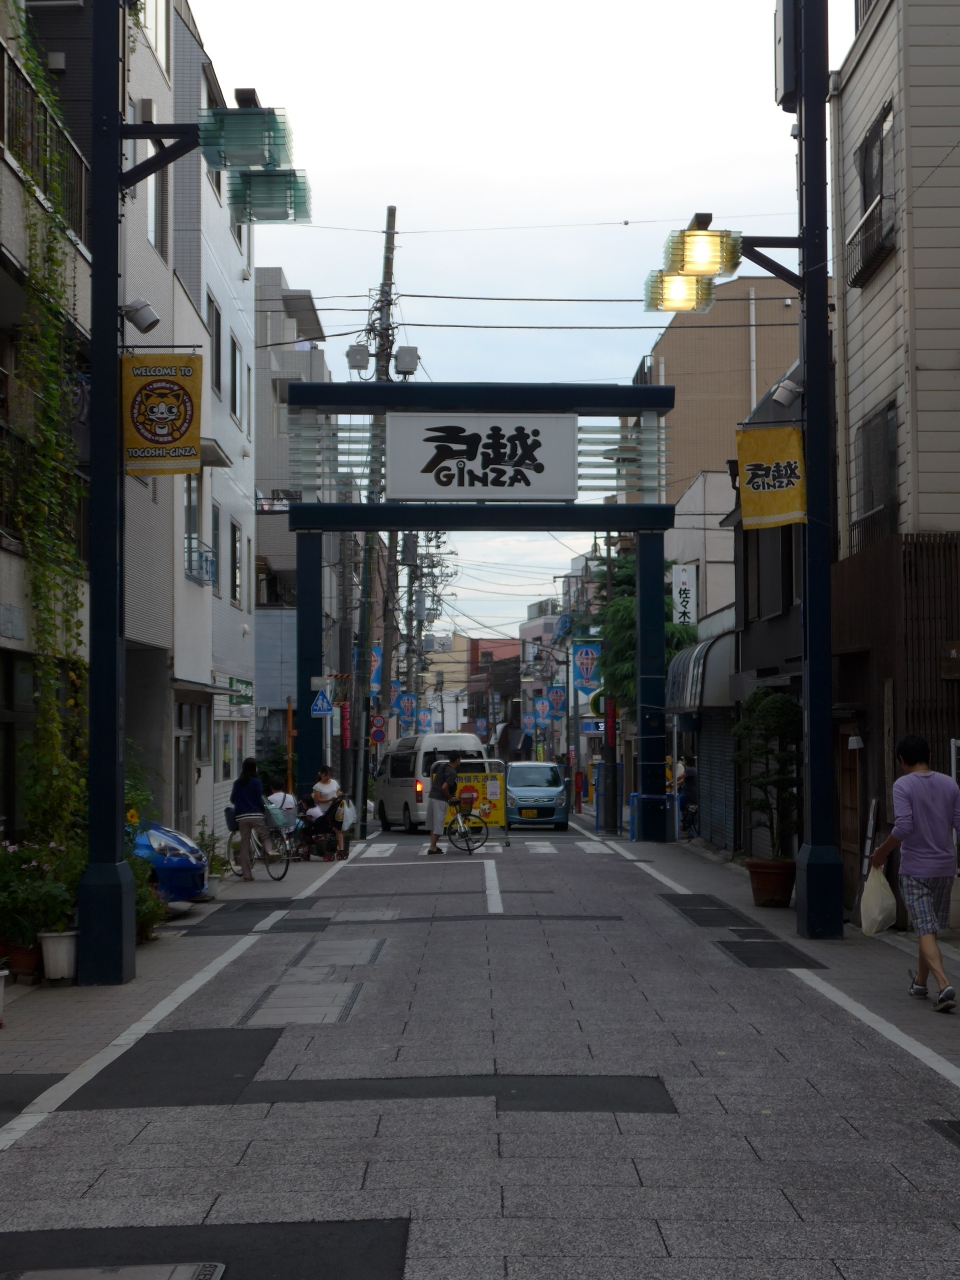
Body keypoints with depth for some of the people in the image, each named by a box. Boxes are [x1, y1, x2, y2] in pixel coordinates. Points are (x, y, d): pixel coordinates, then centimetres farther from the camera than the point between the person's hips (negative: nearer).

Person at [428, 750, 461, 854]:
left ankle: (433, 845, 24)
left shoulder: (442, 765, 7)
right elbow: (444, 787, -27)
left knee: (433, 823, 16)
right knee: (438, 824, -2)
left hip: (431, 797, 8)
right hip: (440, 800, -8)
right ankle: (432, 848, -2)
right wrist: (449, 798, -9)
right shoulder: (452, 773, -17)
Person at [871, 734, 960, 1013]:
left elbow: (903, 826, -20)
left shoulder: (903, 786, -11)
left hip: (915, 870, -5)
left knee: (925, 931, -5)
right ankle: (920, 982, 33)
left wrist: (882, 851, -7)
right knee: (929, 928, 19)